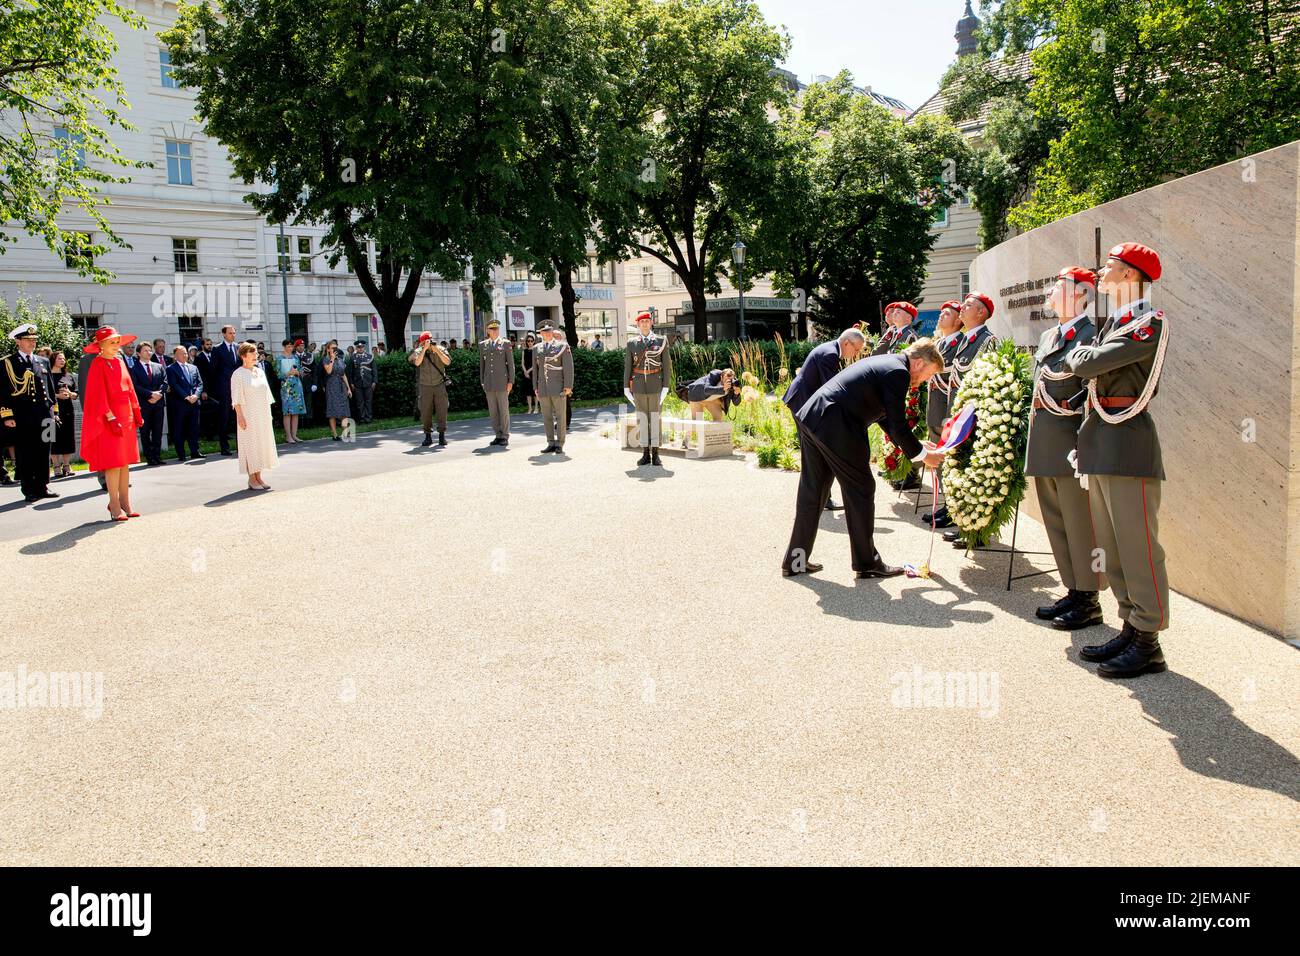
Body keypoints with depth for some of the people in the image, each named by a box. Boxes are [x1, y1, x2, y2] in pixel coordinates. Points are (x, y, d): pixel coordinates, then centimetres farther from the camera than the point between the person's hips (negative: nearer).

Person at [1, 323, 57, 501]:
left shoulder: (43, 362, 14)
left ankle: (42, 486, 14)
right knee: (24, 455, 0)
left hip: (43, 416, 4)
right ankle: (29, 490, 6)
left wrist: (53, 411, 14)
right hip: (21, 418, -4)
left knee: (43, 453, 7)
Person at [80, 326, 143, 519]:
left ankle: (125, 503, 15)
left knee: (125, 461, 9)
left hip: (126, 416, 7)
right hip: (108, 418, -7)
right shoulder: (98, 364, -7)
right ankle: (115, 506, -2)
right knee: (113, 462, -7)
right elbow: (99, 394, -12)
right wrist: (111, 417, -19)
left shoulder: (120, 361, 13)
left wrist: (136, 412, 12)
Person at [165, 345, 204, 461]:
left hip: (194, 402, 5)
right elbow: (174, 385, -9)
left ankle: (195, 451, 15)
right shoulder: (171, 369, 0)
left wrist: (196, 395, -7)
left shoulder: (193, 368, 16)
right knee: (179, 430, 0)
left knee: (194, 428, 8)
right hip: (179, 404, -5)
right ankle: (181, 455, 3)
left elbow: (199, 383, 11)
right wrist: (186, 397, -15)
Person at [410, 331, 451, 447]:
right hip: (425, 386, 0)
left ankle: (442, 436, 8)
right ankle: (428, 437, 13)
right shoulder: (419, 351, -2)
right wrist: (424, 349, -24)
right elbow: (417, 362, -20)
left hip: (439, 385, 0)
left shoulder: (441, 349, 0)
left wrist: (437, 350, -19)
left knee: (442, 411, 0)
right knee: (425, 412, 3)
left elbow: (447, 362, -14)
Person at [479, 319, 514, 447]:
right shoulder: (482, 345, 12)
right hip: (489, 383, 4)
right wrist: (482, 382, 11)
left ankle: (505, 437, 3)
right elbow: (481, 364, 15)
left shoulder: (506, 344, 2)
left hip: (502, 382, -4)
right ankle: (498, 435, 13)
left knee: (504, 410, -3)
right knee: (493, 411, 5)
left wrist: (511, 381, -6)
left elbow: (511, 363, 0)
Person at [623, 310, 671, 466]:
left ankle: (655, 455, 5)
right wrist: (627, 387, 2)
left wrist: (666, 386, -6)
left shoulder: (661, 341, 3)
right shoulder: (631, 343, 7)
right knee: (642, 420, 4)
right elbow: (627, 365, 8)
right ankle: (645, 454, 10)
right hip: (639, 385, 2)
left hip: (656, 385, -2)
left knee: (655, 420, 0)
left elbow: (667, 365, 1)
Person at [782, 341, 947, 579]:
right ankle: (867, 563, 15)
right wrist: (922, 455, 5)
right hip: (836, 427, -10)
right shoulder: (898, 372, -7)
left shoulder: (884, 363, 24)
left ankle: (796, 560, 20)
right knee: (861, 491, 4)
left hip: (810, 417, 10)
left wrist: (915, 446, 29)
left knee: (812, 493, 14)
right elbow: (898, 425, -8)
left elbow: (885, 418, 30)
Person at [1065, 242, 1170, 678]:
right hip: (1099, 444, 9)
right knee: (1111, 548, 13)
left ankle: (1148, 644, 4)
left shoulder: (1150, 322, -11)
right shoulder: (1112, 322, 17)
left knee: (1137, 547, -4)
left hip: (1128, 445, -9)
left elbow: (1088, 364, -20)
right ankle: (1131, 629, 24)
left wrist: (1076, 355, 2)